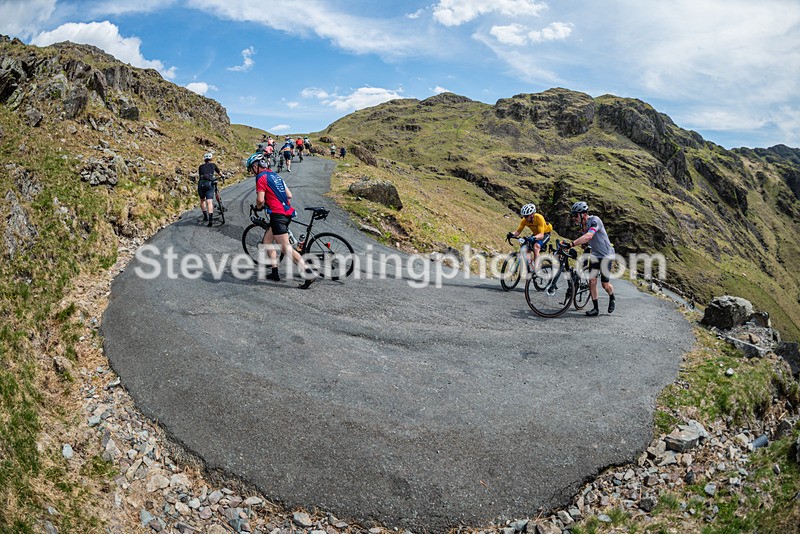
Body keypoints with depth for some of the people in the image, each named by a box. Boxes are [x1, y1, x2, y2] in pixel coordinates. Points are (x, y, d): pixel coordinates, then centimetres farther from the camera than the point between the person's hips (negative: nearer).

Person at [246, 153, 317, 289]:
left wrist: (258, 206, 6)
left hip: (278, 215, -9)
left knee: (285, 248, -10)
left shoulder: (261, 177, -7)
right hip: (287, 213, 10)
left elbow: (260, 199, -15)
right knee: (267, 241, 19)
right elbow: (289, 195, 18)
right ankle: (274, 273, 19)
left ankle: (309, 273, -17)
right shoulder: (275, 175, 19)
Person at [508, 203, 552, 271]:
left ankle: (535, 270, -34)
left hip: (545, 233, -6)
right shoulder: (524, 220, -20)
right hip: (536, 234, 6)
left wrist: (534, 238, -60)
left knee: (536, 247, -31)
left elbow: (541, 235, -41)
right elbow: (518, 231, -18)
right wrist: (512, 234, -39)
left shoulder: (539, 218, -34)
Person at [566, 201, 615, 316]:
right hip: (595, 255, 7)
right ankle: (595, 308, 3)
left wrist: (571, 244, -49)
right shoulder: (582, 224, 1)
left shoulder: (594, 220, -25)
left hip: (606, 255, -6)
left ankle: (612, 299, 31)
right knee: (592, 281, -5)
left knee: (605, 284, -2)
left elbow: (588, 236, -41)